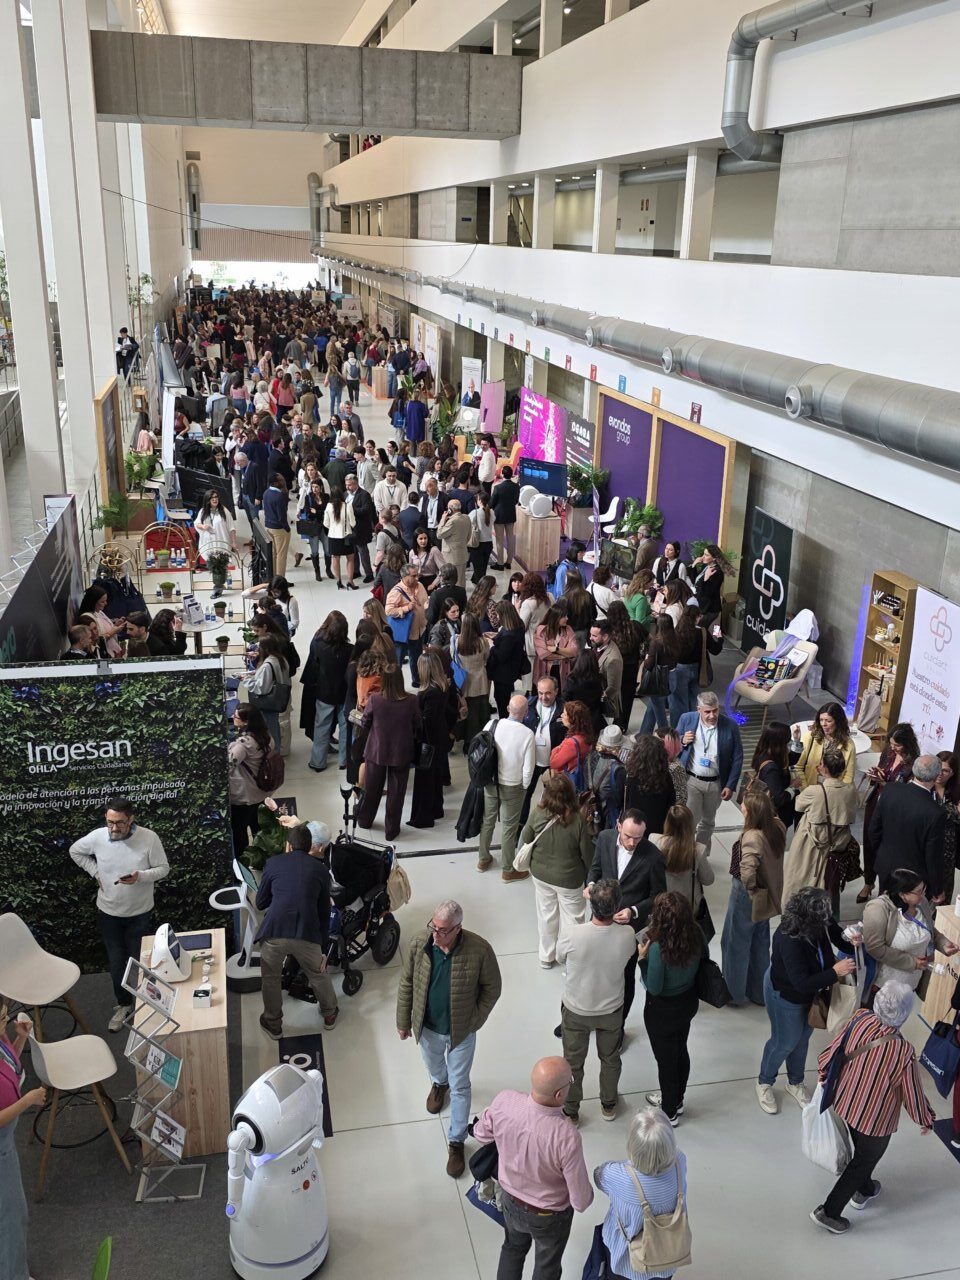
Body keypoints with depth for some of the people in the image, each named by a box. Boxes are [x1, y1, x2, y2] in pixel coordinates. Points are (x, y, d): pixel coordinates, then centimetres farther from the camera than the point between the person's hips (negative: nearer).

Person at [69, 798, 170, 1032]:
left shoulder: (149, 838, -21)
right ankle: (123, 1004, 34)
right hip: (109, 912, 2)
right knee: (116, 963, 12)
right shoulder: (97, 836, -15)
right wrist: (95, 873, -4)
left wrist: (140, 877, -28)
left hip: (140, 913, -2)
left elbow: (163, 868, -10)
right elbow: (75, 851, 5)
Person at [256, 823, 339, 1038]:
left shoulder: (274, 863, 12)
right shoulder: (320, 869, 15)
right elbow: (324, 912, 15)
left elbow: (260, 903, 18)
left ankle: (273, 1024, 39)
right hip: (307, 935, 1)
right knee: (318, 974, 27)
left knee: (270, 979, 25)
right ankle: (329, 1014, 46)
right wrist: (324, 949, 20)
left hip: (274, 932, -1)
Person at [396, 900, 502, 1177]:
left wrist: (474, 1021, -11)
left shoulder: (479, 950, -29)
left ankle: (456, 1141, 33)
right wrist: (403, 1022, 1)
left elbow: (492, 988, -11)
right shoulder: (419, 942, -23)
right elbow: (406, 983, -7)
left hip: (460, 1031, -3)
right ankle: (438, 1084, 66)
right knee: (433, 1065, 31)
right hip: (427, 1027, 3)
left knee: (460, 1087, 12)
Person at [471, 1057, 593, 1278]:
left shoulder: (504, 1101, -30)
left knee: (513, 1247, 34)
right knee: (547, 1267, 28)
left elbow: (481, 1134, -7)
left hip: (511, 1201, 3)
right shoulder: (567, 1136, -41)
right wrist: (586, 1199, -3)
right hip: (549, 1216, -3)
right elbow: (581, 1201, -25)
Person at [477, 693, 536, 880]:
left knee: (487, 820, 22)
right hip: (513, 787, -3)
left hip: (490, 782, 3)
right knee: (509, 827, 11)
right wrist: (524, 786, 2)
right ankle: (508, 870, 24)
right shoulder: (527, 734, -22)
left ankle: (483, 859, 39)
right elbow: (528, 768, -17)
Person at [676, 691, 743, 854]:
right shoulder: (686, 719, -8)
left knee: (708, 822, 19)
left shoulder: (730, 726, -11)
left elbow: (737, 758, -4)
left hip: (716, 783, 1)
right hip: (691, 780, -1)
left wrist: (730, 786, -7)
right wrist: (683, 741, -18)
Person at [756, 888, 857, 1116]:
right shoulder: (789, 940, -42)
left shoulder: (822, 923, -24)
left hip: (810, 993, 6)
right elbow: (802, 984, -39)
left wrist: (851, 941, -25)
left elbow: (837, 936, -3)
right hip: (785, 996, -6)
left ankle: (795, 1083, 50)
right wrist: (835, 972, -38)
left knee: (802, 1038, 25)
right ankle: (764, 1083, 43)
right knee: (785, 1042, 15)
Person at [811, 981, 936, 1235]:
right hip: (875, 1119, -5)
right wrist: (926, 1120, 4)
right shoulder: (903, 1052, -34)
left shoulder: (860, 1019, -23)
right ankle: (829, 1211, 27)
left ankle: (863, 1191, 56)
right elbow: (913, 1094, -17)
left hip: (846, 1104, 5)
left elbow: (830, 1053, -8)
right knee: (864, 1161, 20)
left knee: (861, 1150, 32)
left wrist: (824, 1074, 14)